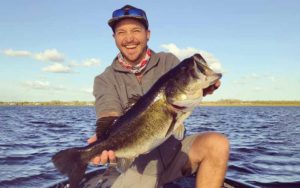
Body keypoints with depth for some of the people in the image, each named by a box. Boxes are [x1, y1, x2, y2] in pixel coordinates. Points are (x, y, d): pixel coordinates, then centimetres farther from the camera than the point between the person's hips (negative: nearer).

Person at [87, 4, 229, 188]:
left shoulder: (168, 62, 4)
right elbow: (110, 120, -17)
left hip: (174, 149, 2)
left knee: (217, 144, -23)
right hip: (137, 163, -1)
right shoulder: (105, 80, -1)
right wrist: (107, 140, -40)